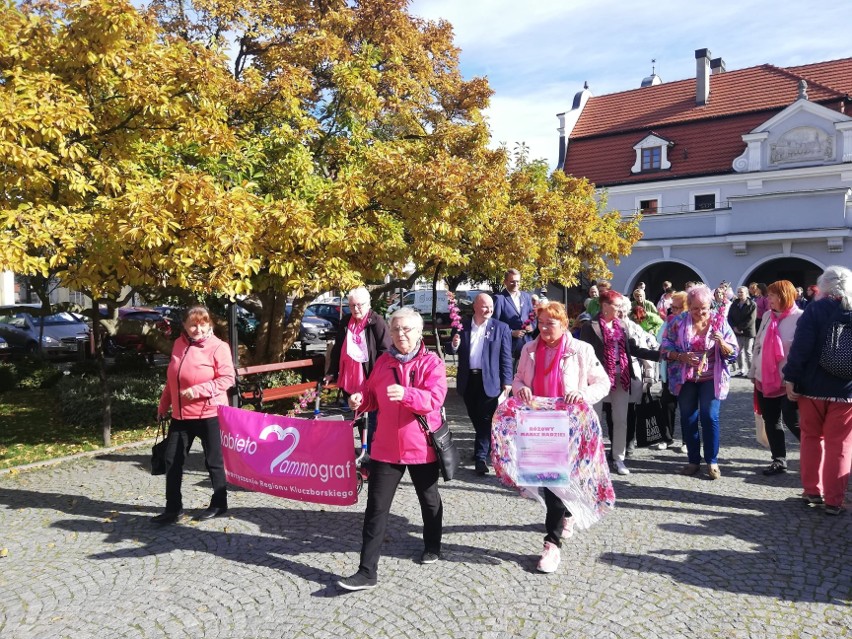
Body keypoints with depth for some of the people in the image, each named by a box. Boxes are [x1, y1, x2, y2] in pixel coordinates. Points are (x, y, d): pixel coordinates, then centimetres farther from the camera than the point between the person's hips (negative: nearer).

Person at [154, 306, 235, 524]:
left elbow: (227, 378, -17)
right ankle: (173, 508, 21)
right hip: (180, 414, 6)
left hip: (209, 413, -6)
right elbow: (172, 378, 17)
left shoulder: (218, 347, -12)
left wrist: (197, 390, -24)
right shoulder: (179, 344, 8)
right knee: (172, 460, 8)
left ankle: (219, 504, 23)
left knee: (213, 460, 6)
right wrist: (164, 404, 16)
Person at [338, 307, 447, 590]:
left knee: (429, 499, 20)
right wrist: (360, 400, -9)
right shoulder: (383, 361, 5)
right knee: (376, 508, 0)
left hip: (422, 445, -2)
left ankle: (432, 547, 46)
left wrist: (405, 394, -37)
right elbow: (371, 394, 14)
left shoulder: (432, 362, -8)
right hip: (386, 447, 3)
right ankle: (367, 571, 6)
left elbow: (435, 398, -21)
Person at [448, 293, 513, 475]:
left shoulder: (501, 328, -2)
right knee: (475, 418, 16)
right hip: (468, 380, 4)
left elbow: (506, 357, -3)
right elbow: (452, 351, 7)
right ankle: (486, 448, 36)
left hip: (489, 380, -3)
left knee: (485, 419, -5)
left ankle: (481, 457, 1)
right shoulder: (462, 325, 4)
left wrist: (507, 381, -8)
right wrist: (454, 345, -16)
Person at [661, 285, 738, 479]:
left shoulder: (720, 321, -3)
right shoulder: (678, 322, -2)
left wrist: (720, 342, -23)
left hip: (711, 378, -1)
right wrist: (682, 357, -18)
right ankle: (694, 460, 19)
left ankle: (712, 461, 8)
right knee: (688, 418, 6)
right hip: (685, 378, 2)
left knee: (710, 417, -6)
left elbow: (733, 353, -4)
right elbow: (666, 348, -1)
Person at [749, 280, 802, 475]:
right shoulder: (767, 316, 9)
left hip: (789, 381, -6)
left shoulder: (800, 318, -11)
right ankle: (779, 460, 21)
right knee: (770, 421, 10)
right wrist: (753, 372, 13)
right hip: (765, 380, 7)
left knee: (792, 421, -5)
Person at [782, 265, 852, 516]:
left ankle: (812, 491, 21)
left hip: (813, 386, -2)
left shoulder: (815, 309, -8)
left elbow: (800, 347, -15)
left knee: (811, 438, 13)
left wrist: (791, 379, -11)